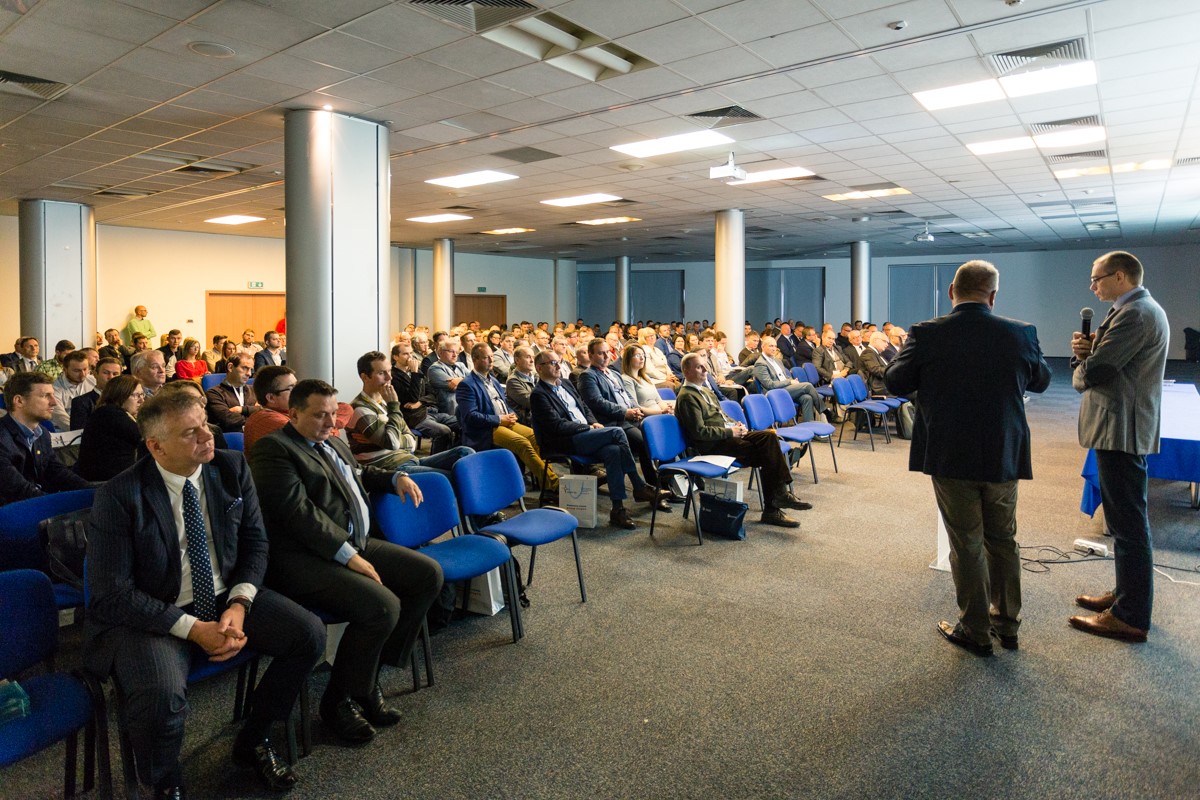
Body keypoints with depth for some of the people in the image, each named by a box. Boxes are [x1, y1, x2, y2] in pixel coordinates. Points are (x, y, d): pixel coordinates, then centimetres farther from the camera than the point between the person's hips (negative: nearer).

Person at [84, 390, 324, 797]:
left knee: (310, 634, -14)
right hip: (151, 616, -4)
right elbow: (112, 594, -15)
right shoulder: (119, 496, -16)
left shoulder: (232, 468, -4)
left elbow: (255, 543, 3)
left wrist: (239, 605, -13)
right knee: (161, 698, -32)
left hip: (227, 598, 4)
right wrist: (193, 629, -20)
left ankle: (252, 741, 12)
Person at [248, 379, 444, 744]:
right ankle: (339, 700, -1)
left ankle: (370, 676, 7)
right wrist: (349, 556, -22)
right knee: (382, 606, -28)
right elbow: (300, 512, -19)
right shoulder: (272, 449, -8)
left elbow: (360, 473, 40)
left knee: (429, 574, -2)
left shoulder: (333, 442, 19)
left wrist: (396, 477, 21)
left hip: (355, 544, 10)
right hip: (306, 559, -10)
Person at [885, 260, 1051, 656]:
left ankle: (975, 631, 20)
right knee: (1003, 540, 20)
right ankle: (1007, 623, 33)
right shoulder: (1021, 333, -6)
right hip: (1004, 456, 3)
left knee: (967, 545, 9)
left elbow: (895, 383, -4)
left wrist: (906, 351, 13)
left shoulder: (927, 334, -13)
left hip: (950, 459, -2)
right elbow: (1041, 380, 10)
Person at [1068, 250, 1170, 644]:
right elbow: (1111, 360, 15)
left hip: (1122, 430, -11)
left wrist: (1082, 365, -1)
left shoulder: (1134, 314, -19)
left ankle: (1130, 618, 5)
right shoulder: (1141, 309, 16)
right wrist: (1089, 350, -6)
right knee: (1126, 520, 19)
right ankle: (1127, 594, 32)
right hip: (1123, 429, 11)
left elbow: (1094, 373, -23)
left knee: (1128, 524, -3)